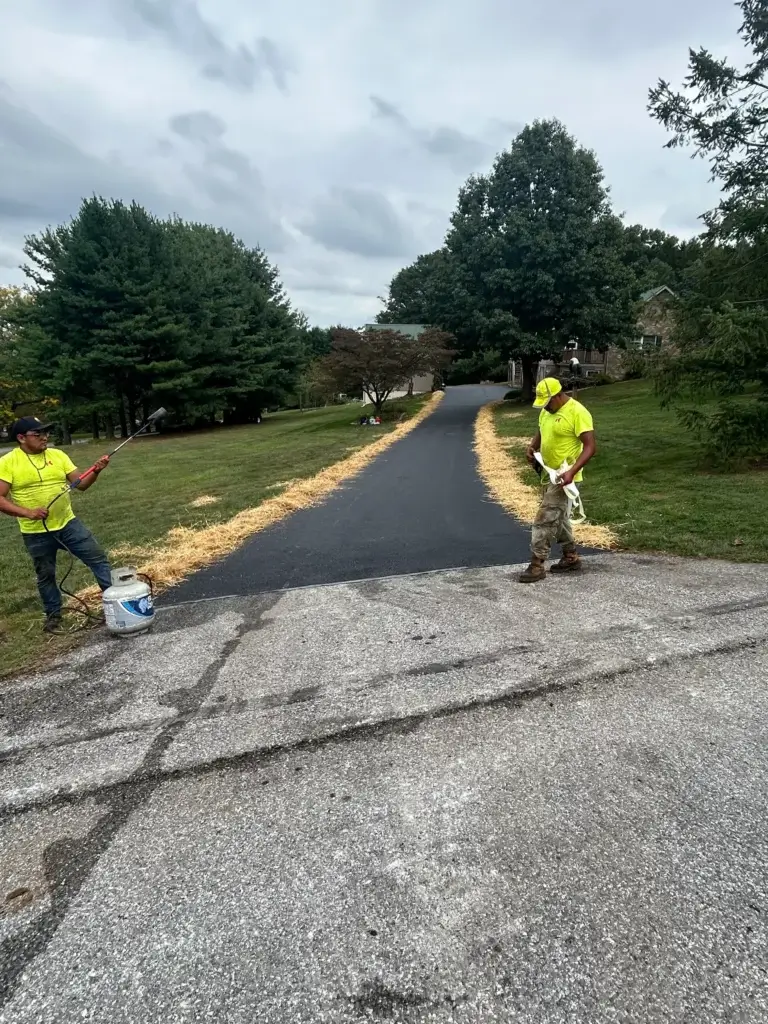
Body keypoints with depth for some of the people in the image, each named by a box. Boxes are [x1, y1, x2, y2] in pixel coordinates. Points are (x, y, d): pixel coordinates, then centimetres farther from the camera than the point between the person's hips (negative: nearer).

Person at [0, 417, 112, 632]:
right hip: (36, 533, -3)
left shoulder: (58, 455, 3)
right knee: (45, 575, 12)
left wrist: (95, 472, -19)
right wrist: (28, 513, -24)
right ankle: (53, 615, 31)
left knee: (98, 558, 1)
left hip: (68, 523, 3)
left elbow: (81, 484, 0)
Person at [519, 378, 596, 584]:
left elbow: (590, 447, -21)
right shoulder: (546, 411, 8)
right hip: (549, 473, 9)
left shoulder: (577, 412, -18)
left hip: (563, 477, -9)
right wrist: (532, 447, 2)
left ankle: (537, 565, -3)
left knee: (545, 519, -10)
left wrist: (572, 471, -31)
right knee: (558, 517, 17)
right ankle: (571, 557, 30)